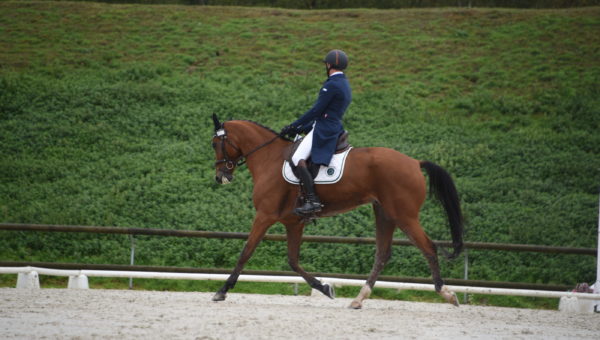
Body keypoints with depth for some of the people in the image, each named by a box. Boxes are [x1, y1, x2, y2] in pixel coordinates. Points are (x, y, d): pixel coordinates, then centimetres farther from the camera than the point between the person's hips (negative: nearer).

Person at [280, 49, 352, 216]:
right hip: (334, 128, 11)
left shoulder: (332, 85, -13)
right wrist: (303, 128, 20)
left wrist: (294, 126, -8)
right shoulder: (345, 85, 18)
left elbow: (316, 110, -15)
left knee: (298, 159, -20)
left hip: (324, 130, -11)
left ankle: (312, 200, -29)